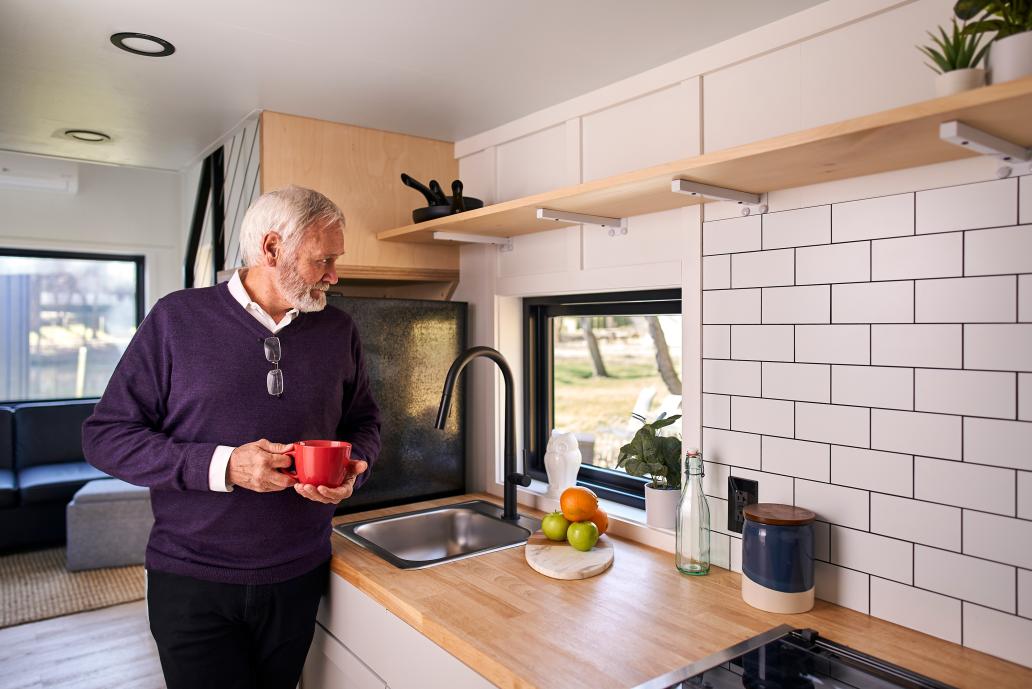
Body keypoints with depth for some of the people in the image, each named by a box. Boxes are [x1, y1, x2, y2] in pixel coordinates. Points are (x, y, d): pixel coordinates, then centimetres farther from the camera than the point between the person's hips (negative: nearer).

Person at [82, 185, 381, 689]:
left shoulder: (338, 331, 1)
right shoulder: (178, 318, -8)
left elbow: (363, 421, 12)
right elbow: (105, 436, -8)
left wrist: (352, 472, -10)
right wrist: (222, 465, -21)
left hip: (299, 577, 4)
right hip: (192, 583, -3)